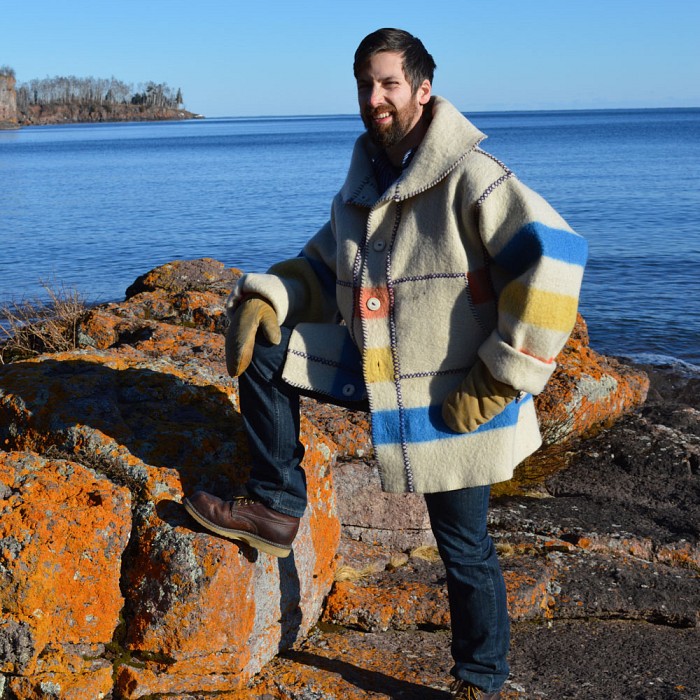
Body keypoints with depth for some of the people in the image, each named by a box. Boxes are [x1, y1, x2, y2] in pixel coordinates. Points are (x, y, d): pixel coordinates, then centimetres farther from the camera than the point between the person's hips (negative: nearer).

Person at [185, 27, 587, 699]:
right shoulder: (362, 184, 8)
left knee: (464, 548, 5)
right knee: (263, 351, -2)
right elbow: (322, 267, 18)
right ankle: (276, 507, 9)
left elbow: (554, 254, -27)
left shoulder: (469, 176, -18)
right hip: (371, 370, 7)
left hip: (453, 400, -6)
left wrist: (502, 378, -24)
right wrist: (260, 300, -4)